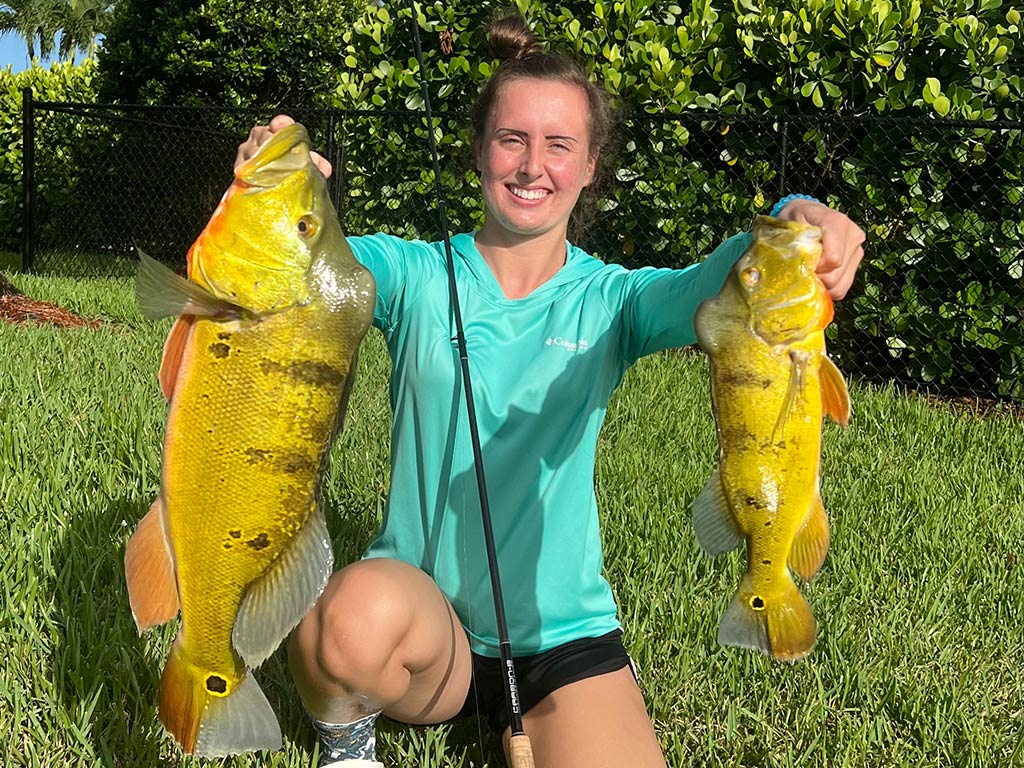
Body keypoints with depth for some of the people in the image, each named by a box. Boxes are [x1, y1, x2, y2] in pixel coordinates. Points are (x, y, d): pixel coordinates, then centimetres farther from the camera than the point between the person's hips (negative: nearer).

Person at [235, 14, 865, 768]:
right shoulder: (415, 276, -3)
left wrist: (798, 226, -43)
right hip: (419, 613, -1)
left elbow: (706, 288, -21)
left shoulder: (610, 301, -1)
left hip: (560, 632, 2)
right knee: (358, 613, -35)